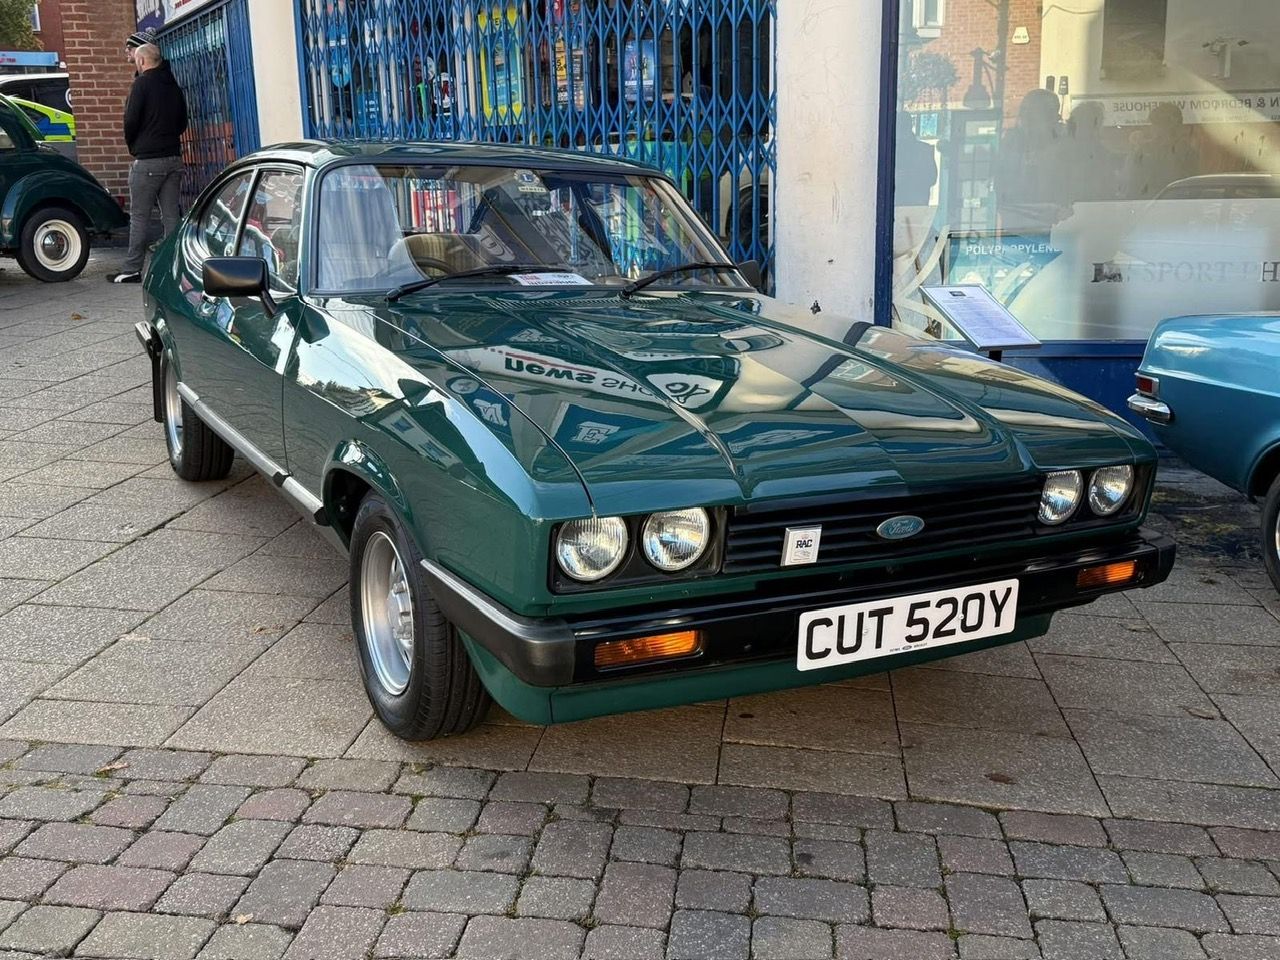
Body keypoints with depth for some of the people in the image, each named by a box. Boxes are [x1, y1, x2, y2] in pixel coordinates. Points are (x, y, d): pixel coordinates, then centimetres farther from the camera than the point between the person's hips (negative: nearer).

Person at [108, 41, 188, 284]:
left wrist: (132, 144, 5)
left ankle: (132, 270, -1)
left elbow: (130, 120, -12)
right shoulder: (174, 86, 13)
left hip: (147, 161, -7)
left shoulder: (142, 84, -8)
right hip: (174, 158, 7)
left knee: (139, 217, -3)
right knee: (171, 216, 7)